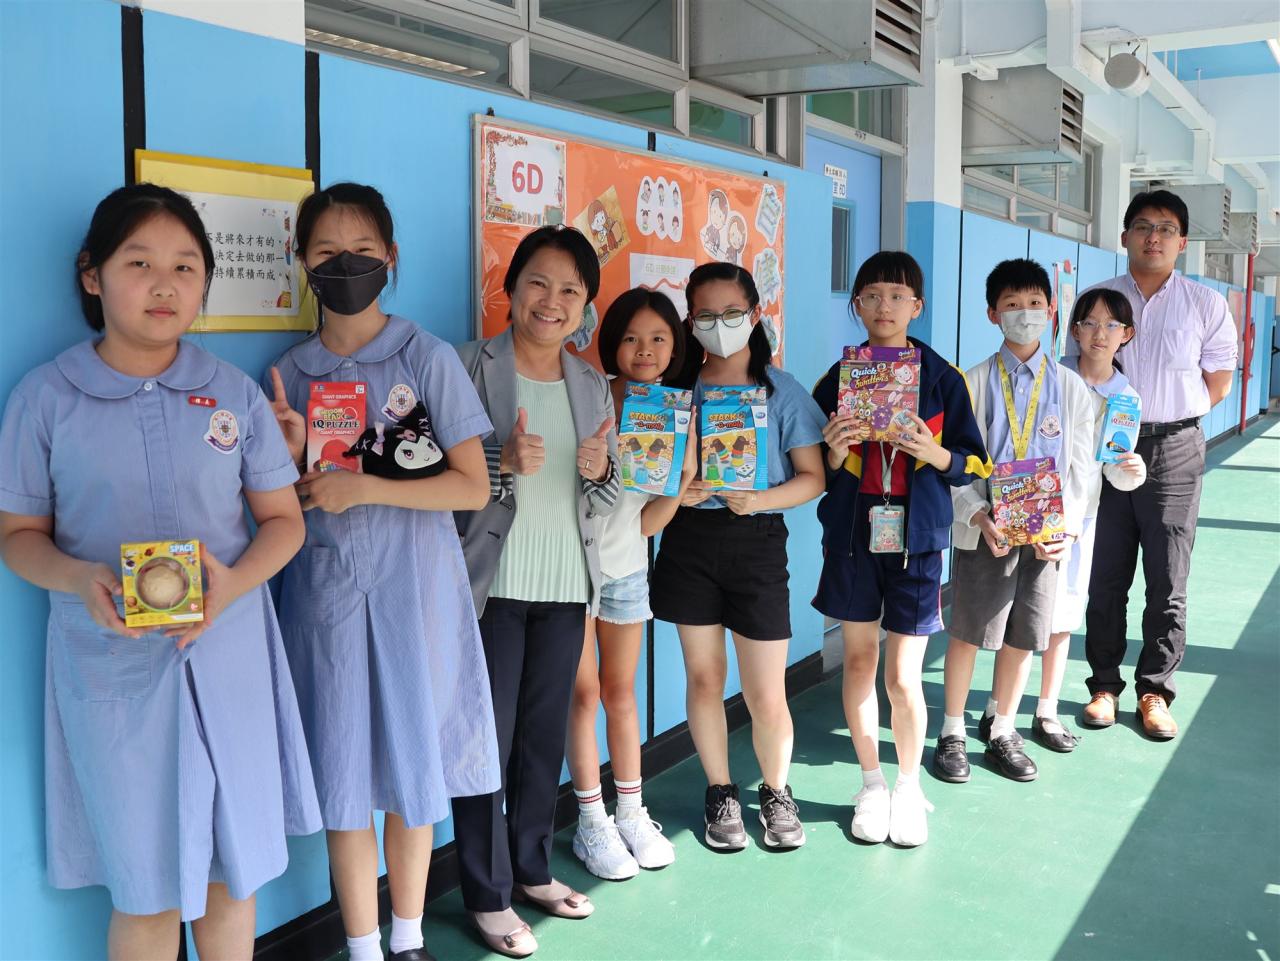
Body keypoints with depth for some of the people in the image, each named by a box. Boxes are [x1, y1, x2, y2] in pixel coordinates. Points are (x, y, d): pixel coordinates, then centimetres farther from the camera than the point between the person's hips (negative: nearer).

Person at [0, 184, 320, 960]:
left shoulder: (236, 393, 2)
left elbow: (283, 518, 6)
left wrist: (234, 583, -14)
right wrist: (78, 579, -18)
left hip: (228, 654, 2)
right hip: (111, 663, -1)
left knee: (233, 866, 12)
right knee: (146, 888, 7)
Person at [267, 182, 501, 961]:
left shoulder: (428, 358, -3)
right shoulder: (292, 374, 5)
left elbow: (473, 487, -7)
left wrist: (364, 488, -15)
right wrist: (292, 458, -13)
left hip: (415, 590, -2)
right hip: (327, 593, 2)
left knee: (415, 766, 8)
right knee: (344, 776, 6)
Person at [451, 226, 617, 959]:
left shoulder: (593, 385, 10)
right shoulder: (470, 367, -5)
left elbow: (607, 499, 11)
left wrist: (597, 472, -10)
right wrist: (504, 463, -24)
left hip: (565, 584, 5)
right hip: (494, 584, -5)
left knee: (546, 735, 14)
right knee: (487, 739, 2)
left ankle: (532, 869, 31)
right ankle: (487, 894, 17)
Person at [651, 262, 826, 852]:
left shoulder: (781, 391, 1)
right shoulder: (677, 387, 6)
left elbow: (812, 477, -1)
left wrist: (759, 499, -18)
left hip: (758, 542, -2)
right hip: (690, 541, 2)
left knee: (766, 695, -1)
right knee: (704, 678, 9)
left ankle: (775, 790, 26)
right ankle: (720, 793, 29)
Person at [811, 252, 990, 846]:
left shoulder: (943, 379, 1)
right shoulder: (836, 379, 4)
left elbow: (974, 463, 3)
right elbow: (816, 473, 7)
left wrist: (934, 453, -15)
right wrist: (836, 454, -14)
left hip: (916, 538, -2)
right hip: (852, 535, 2)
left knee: (903, 676, -2)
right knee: (858, 659, 9)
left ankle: (909, 787, 22)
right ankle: (872, 785, 27)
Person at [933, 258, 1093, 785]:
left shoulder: (1071, 389, 5)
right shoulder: (973, 384, -1)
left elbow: (1079, 468, 4)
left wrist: (1068, 528, -10)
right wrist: (979, 518, -18)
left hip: (1047, 535, 2)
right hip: (983, 531, -2)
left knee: (1022, 636, 10)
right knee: (968, 633, 4)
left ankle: (1001, 731, 27)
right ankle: (952, 734, 20)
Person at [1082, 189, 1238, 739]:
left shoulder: (1205, 305, 1)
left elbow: (1217, 380, 7)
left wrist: (1167, 417, 2)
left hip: (1173, 452, -1)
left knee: (1167, 582, 4)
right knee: (1105, 578, 6)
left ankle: (1155, 691, 16)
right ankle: (1105, 684, 19)